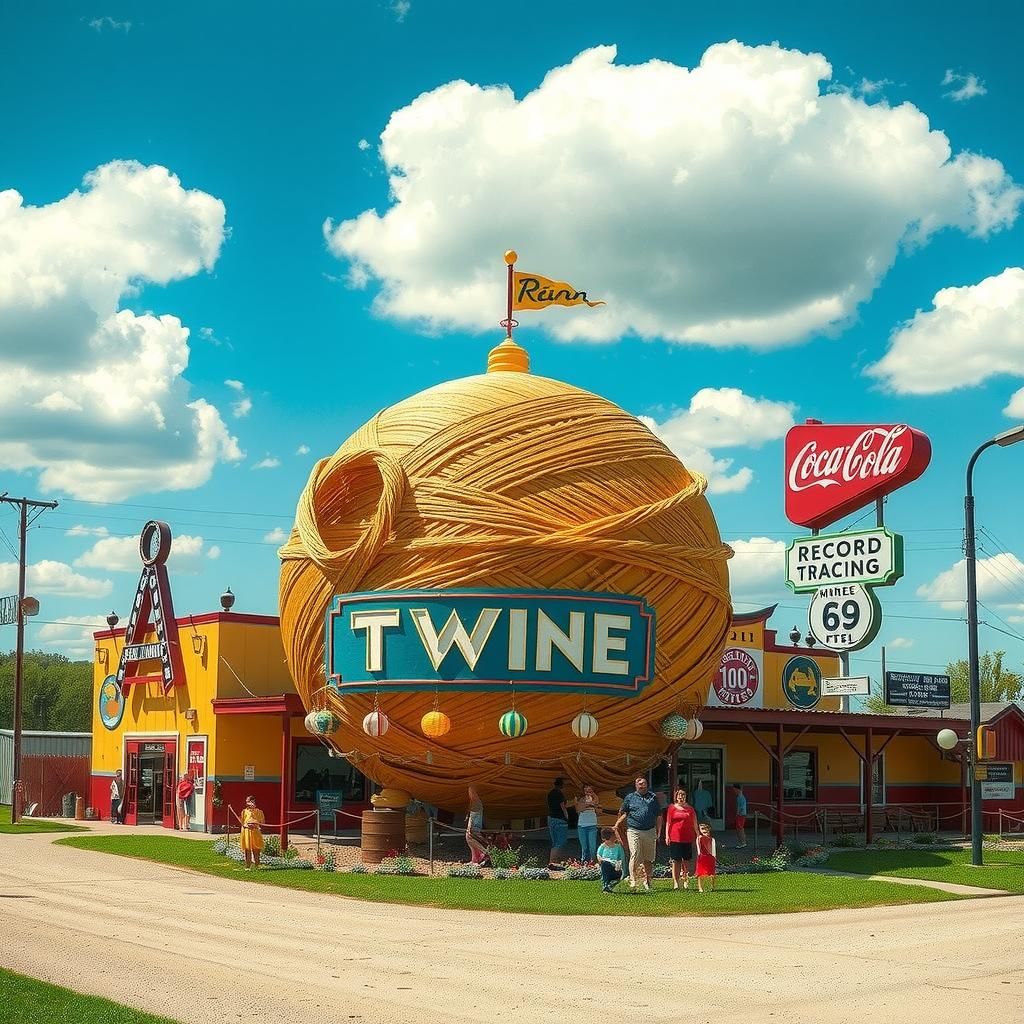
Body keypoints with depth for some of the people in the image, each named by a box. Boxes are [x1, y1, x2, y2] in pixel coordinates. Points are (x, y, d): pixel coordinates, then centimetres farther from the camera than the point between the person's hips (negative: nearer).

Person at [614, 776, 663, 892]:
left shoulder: (653, 797, 12)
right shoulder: (630, 797, 8)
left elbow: (659, 816, 14)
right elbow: (624, 813, 12)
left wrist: (658, 831, 8)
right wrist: (617, 823, -4)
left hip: (650, 832, 2)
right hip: (634, 831, -2)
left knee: (649, 859, 7)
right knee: (635, 856, -12)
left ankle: (647, 881, 20)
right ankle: (633, 881, -14)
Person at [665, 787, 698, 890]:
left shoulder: (690, 809, 9)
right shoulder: (672, 808, 5)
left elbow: (694, 824, 13)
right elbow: (668, 823, 5)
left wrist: (697, 835, 9)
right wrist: (667, 835, -2)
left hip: (687, 838, 1)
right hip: (675, 838, -1)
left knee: (686, 861, 4)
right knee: (675, 861, -2)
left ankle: (686, 881, 14)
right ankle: (675, 882, 0)